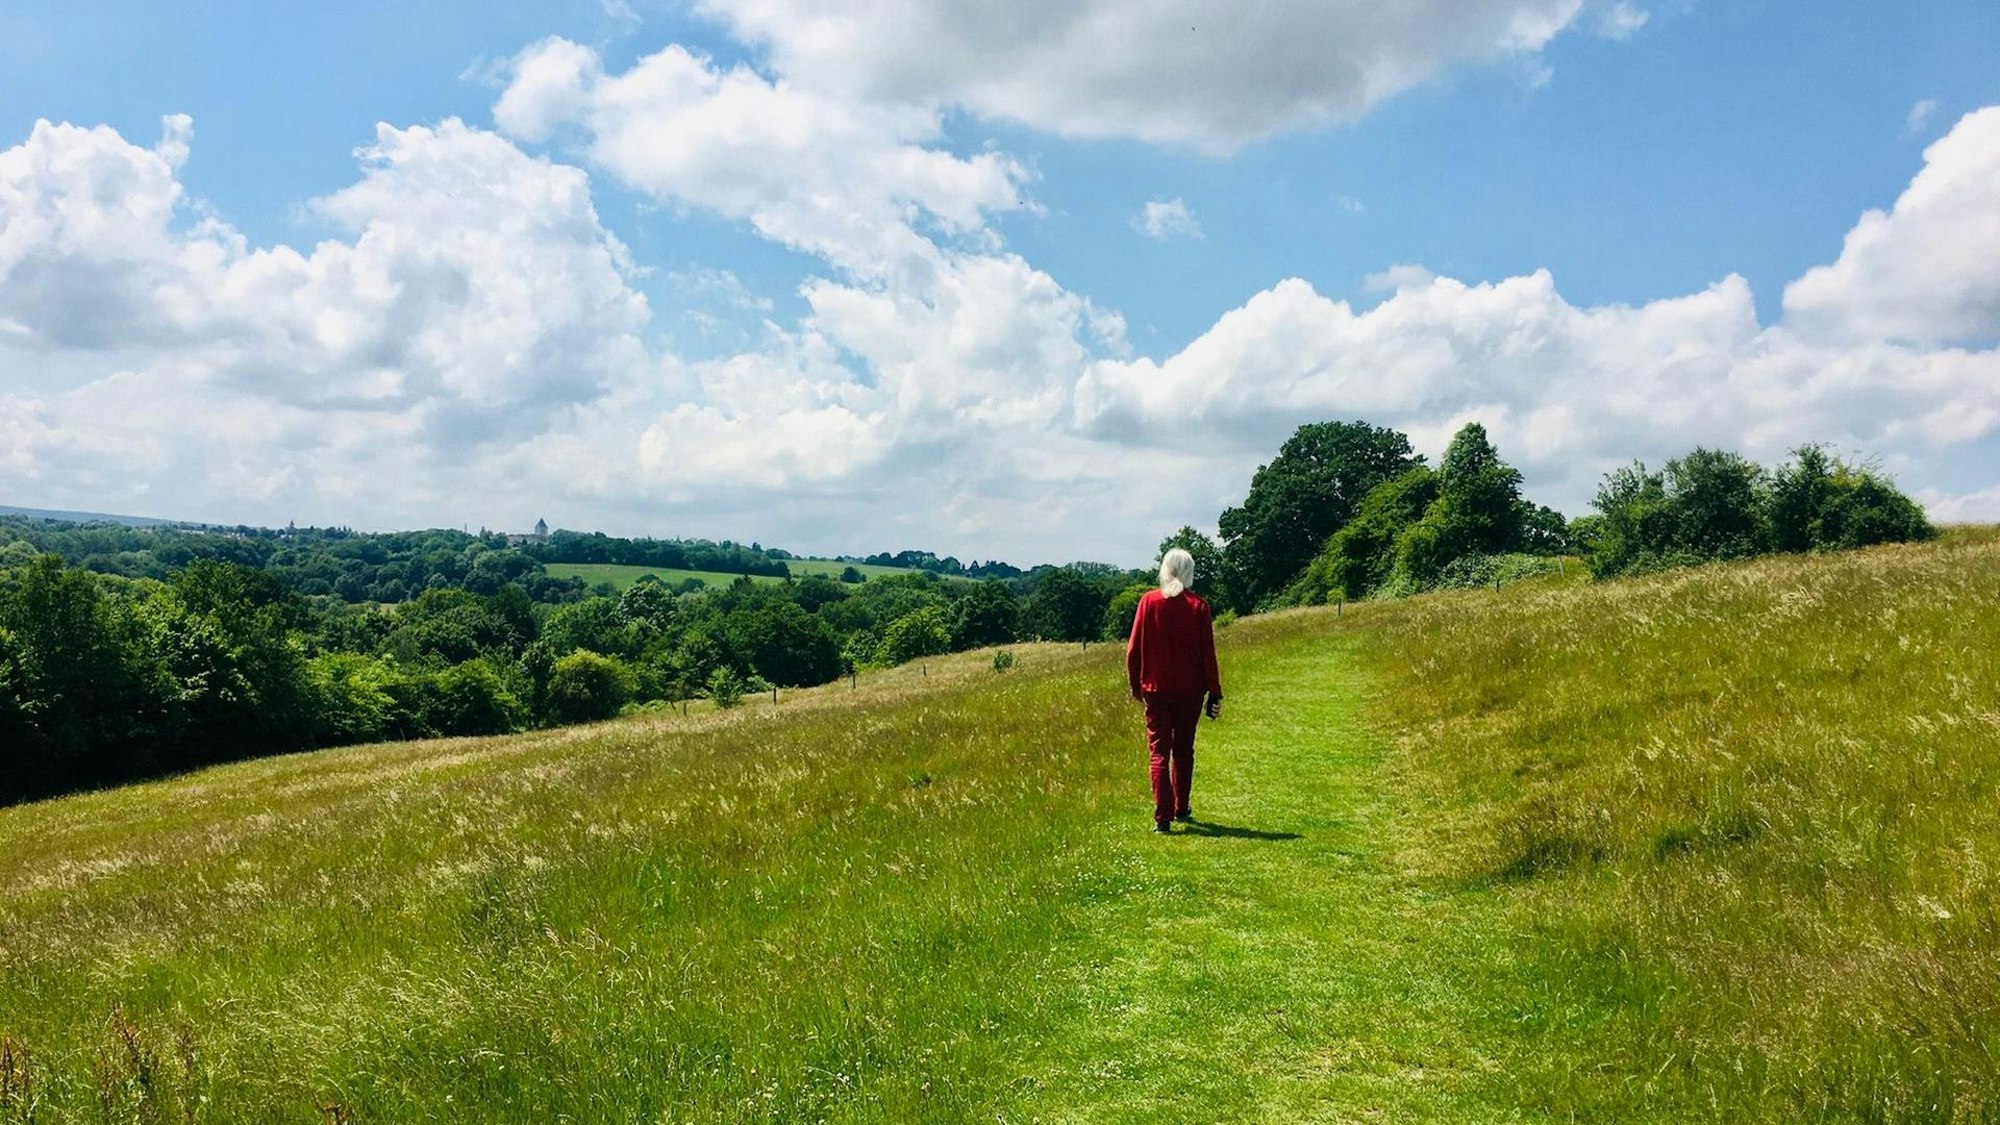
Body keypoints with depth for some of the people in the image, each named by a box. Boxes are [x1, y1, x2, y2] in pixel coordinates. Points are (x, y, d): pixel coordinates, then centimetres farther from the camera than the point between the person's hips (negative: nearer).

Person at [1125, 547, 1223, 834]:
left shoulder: (1148, 601, -5)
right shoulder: (1198, 606, -5)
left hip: (1155, 689, -1)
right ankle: (1181, 809, 29)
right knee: (1184, 751, 17)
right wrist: (1214, 692, 3)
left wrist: (1135, 683, 11)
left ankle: (1163, 817, -9)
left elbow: (1133, 648, -2)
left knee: (1159, 752, 0)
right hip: (1189, 689, 1)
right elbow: (1208, 653, -4)